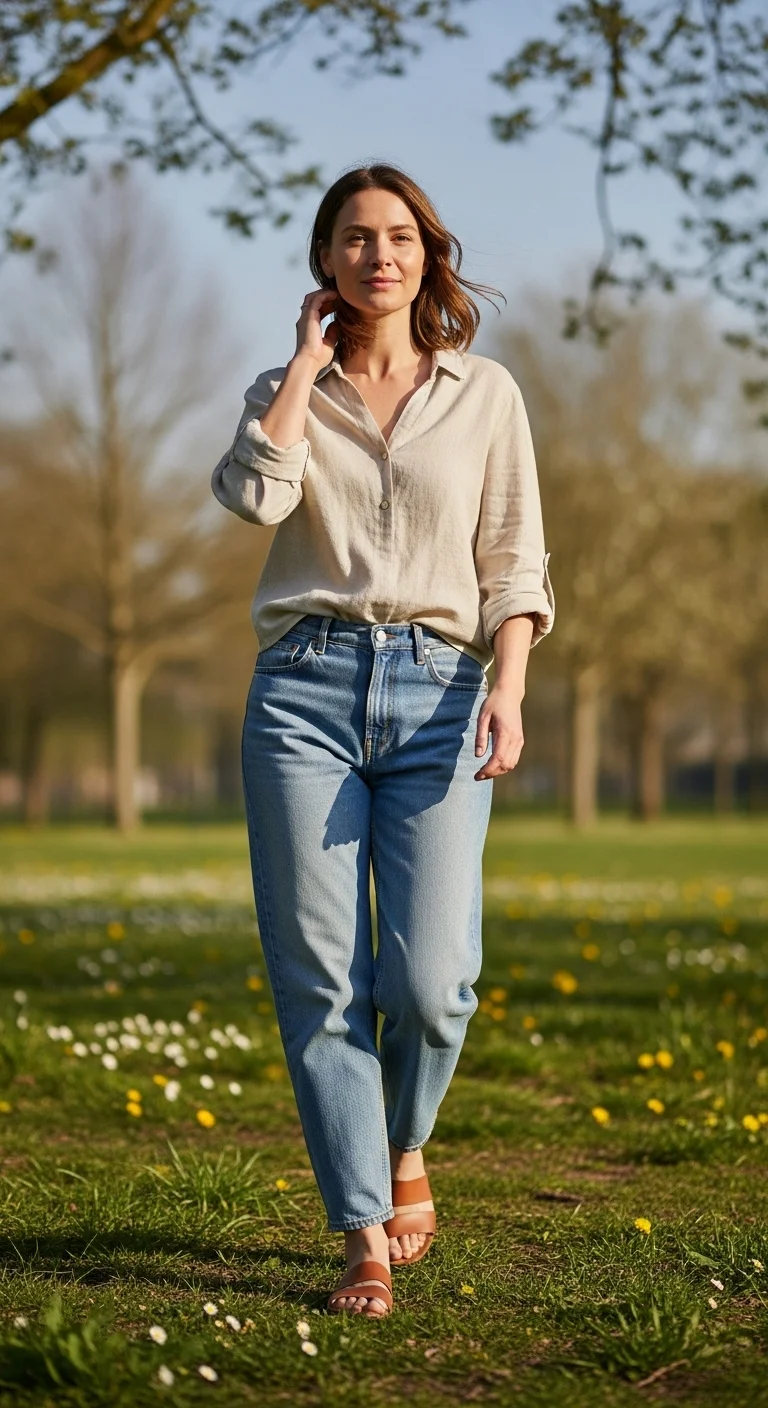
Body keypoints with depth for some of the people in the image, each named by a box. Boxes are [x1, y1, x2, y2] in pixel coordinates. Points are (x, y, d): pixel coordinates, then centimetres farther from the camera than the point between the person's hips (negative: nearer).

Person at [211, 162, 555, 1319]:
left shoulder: (486, 396, 11)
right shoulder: (284, 391, 12)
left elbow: (514, 564, 7)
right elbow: (253, 495, -10)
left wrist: (508, 688, -8)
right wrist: (310, 358, -1)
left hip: (438, 695, 0)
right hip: (306, 688, 1)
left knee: (429, 978, -11)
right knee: (320, 982, -5)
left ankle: (404, 1149, 22)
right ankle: (367, 1243, 3)